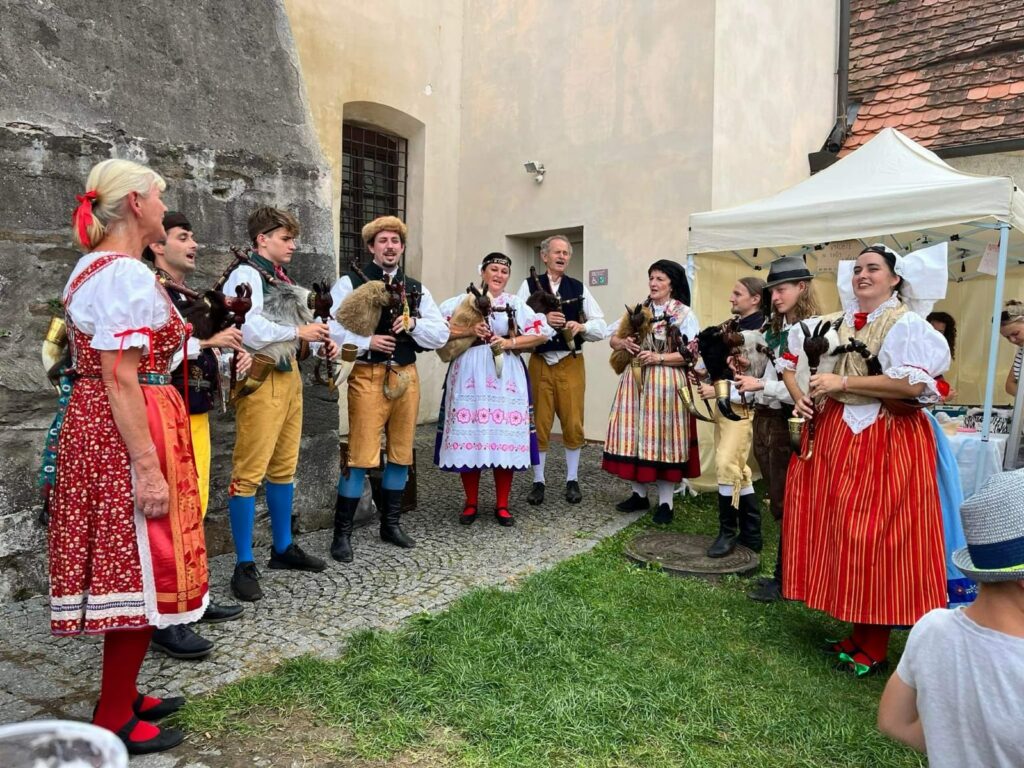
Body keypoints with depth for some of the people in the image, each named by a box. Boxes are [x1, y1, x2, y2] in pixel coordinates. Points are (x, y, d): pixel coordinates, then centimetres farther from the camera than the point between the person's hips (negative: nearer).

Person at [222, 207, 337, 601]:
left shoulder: (281, 278, 18)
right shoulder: (245, 275, -9)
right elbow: (250, 331, -22)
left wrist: (320, 339, 5)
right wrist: (299, 331, -11)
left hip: (289, 376, 9)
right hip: (261, 380, -9)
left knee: (284, 467, 16)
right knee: (249, 472, -4)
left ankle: (283, 548, 28)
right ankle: (244, 566, 4)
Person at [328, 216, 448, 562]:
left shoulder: (417, 289, 13)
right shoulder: (350, 283, 0)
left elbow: (441, 335, 7)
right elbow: (330, 328, -10)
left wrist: (413, 323, -10)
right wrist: (367, 342, -18)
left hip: (406, 376, 5)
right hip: (368, 376, -5)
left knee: (401, 453, 12)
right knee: (361, 456, -6)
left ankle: (391, 524, 26)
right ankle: (342, 532, 7)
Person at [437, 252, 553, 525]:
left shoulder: (516, 304, 13)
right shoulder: (464, 300, 9)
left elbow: (543, 333, 6)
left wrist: (511, 343, -5)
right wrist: (468, 331, -12)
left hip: (506, 376, 1)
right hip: (470, 374, -1)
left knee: (506, 437, -1)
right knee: (469, 435, -2)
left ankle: (502, 504, 12)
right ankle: (471, 503, 14)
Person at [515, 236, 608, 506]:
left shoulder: (579, 288, 7)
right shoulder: (529, 286, 2)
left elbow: (601, 326, 4)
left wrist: (581, 327, -15)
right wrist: (543, 320, -21)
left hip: (571, 363, 1)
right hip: (540, 362, -1)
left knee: (573, 423, 4)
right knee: (539, 423, 4)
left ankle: (572, 480, 18)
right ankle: (538, 481, 16)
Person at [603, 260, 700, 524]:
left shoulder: (684, 313, -3)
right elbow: (614, 339, 13)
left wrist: (660, 357, -17)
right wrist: (624, 343, -9)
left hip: (665, 382, -4)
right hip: (635, 380, 4)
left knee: (662, 438, 0)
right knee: (636, 436, 6)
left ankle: (665, 502, 9)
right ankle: (639, 494, 19)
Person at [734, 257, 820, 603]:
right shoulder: (772, 329, 11)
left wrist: (761, 385, -19)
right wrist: (748, 369, 2)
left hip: (788, 423, -8)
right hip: (764, 420, 8)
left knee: (787, 505, 3)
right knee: (777, 503, 15)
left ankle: (784, 580, 15)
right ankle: (785, 573, 27)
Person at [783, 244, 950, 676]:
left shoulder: (906, 324, -7)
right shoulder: (845, 324, 15)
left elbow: (913, 384, -20)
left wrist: (842, 384, -19)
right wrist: (807, 397, 4)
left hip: (885, 442, -7)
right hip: (838, 436, 8)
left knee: (873, 540, -4)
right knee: (842, 536, 9)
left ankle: (874, 648, 11)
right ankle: (858, 634, 23)